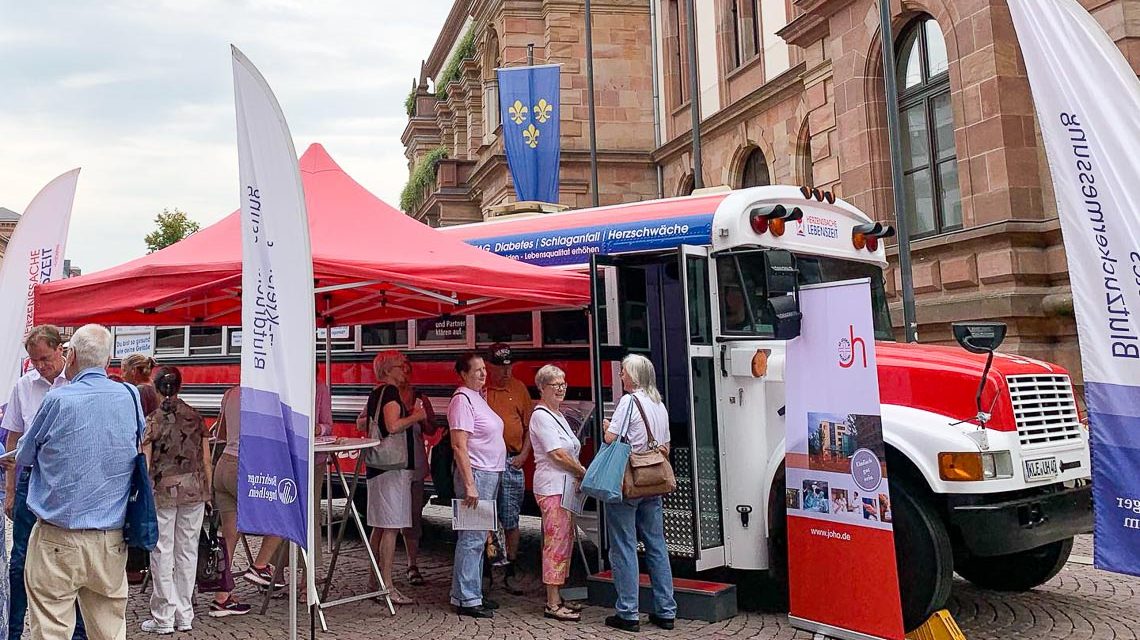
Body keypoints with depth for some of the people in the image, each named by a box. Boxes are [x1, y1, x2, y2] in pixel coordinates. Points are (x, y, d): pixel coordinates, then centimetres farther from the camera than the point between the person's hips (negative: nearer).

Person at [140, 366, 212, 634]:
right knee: (188, 550, 9)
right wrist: (207, 491, 12)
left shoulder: (151, 421, -3)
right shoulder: (195, 417, 4)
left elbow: (145, 464, -5)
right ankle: (184, 616, 16)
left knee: (162, 552, 5)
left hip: (163, 489, -2)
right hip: (194, 488, 3)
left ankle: (164, 617, 10)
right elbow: (206, 459, 4)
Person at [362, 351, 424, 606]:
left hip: (378, 466, 10)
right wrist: (416, 416, -8)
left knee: (379, 527, 14)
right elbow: (393, 426, -25)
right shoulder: (390, 392, -12)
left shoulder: (375, 393, 17)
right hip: (393, 466, -10)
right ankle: (387, 587, -6)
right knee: (391, 527, -8)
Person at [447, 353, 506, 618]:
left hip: (490, 474, 10)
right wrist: (469, 485, -23)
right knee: (472, 537, -5)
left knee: (478, 537, 14)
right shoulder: (462, 400, -13)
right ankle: (466, 600, 1)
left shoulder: (478, 397, 15)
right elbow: (459, 445, -19)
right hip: (476, 474, -10)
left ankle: (474, 593, 22)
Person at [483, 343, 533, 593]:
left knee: (511, 520, 7)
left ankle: (509, 573, 16)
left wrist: (524, 454, 2)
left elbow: (529, 424, 13)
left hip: (512, 462, 3)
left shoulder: (519, 388, 10)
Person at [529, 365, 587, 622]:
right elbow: (558, 455, -15)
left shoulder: (558, 415, 18)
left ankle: (556, 598, 20)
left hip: (566, 485, 9)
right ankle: (553, 605, -2)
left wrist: (580, 472, 5)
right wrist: (585, 472, -6)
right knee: (556, 542, -7)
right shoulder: (541, 415, -10)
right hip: (553, 487, -9)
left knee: (565, 541, 12)